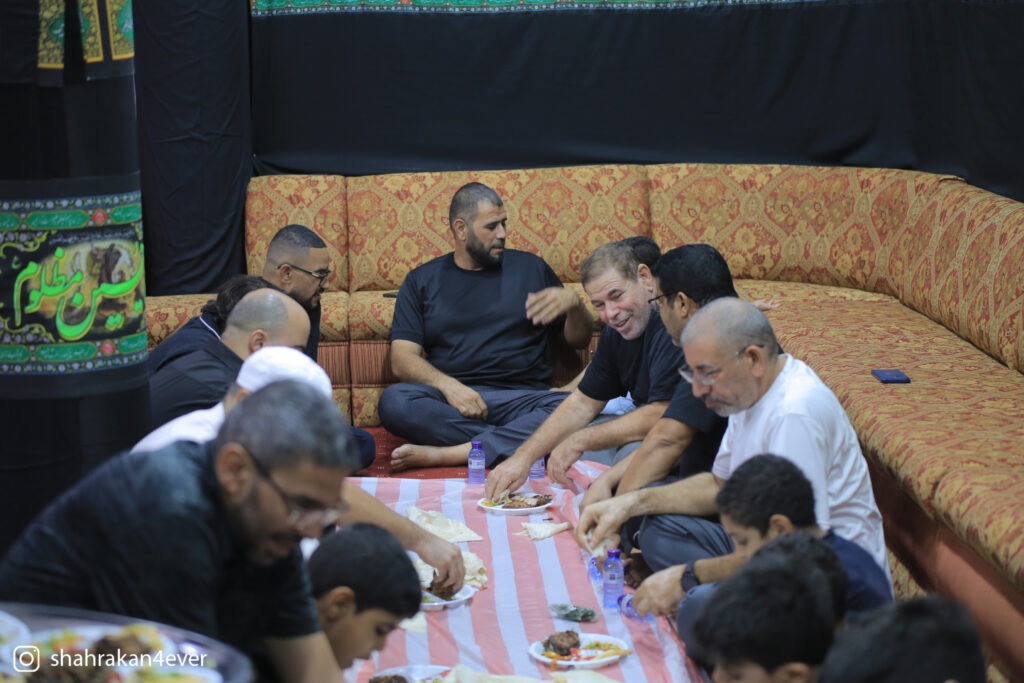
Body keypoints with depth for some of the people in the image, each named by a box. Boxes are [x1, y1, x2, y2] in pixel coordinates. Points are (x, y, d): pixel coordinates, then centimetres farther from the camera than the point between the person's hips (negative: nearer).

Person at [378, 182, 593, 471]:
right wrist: (447, 385, -16)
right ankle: (516, 442, -28)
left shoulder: (530, 268, 19)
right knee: (393, 401, -32)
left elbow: (579, 339, 20)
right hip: (449, 399, 0)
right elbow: (403, 358, 4)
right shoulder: (422, 281, 15)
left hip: (522, 398, 1)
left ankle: (445, 454, -36)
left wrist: (573, 303, -3)